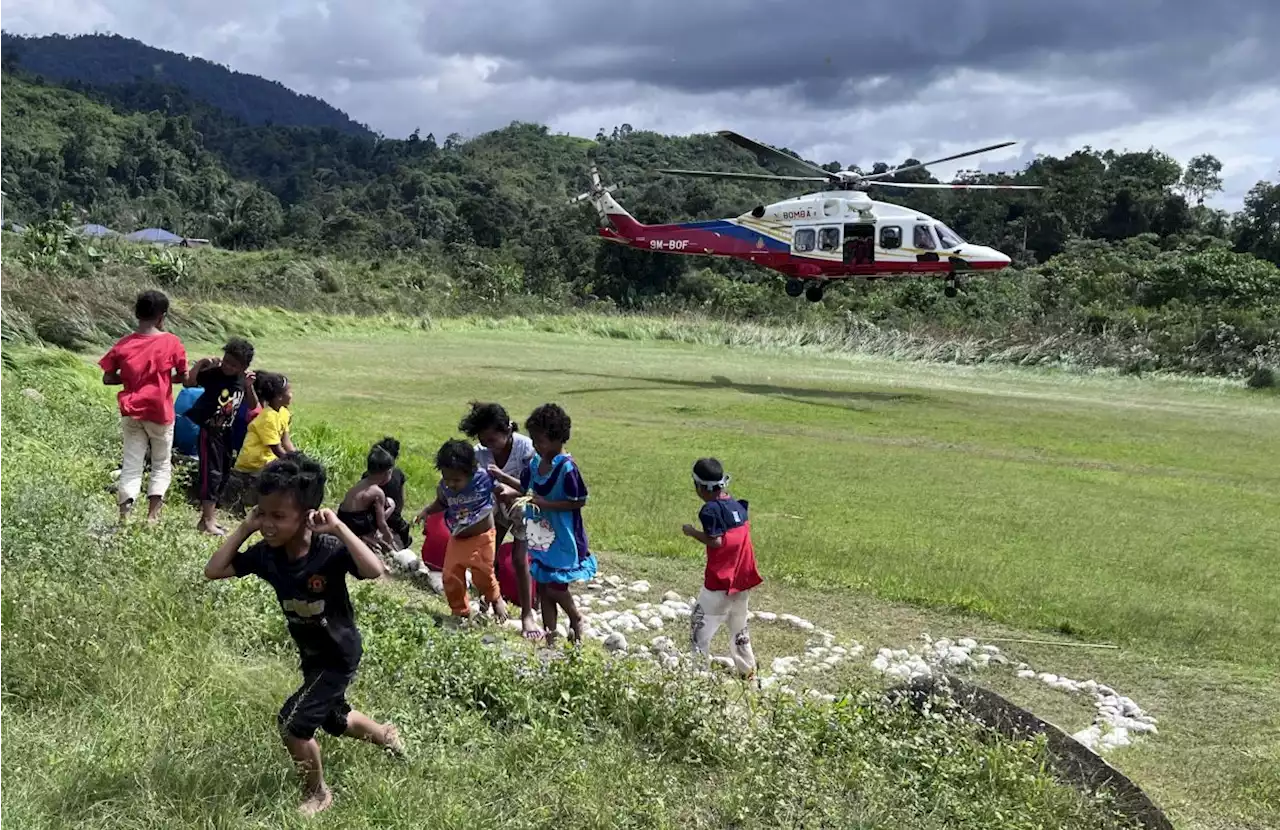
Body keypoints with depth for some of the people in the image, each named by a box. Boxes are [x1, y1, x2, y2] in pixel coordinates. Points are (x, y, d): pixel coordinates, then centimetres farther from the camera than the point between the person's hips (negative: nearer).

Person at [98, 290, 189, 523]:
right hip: (160, 412, -2)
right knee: (162, 463, 12)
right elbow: (183, 376, -4)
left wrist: (131, 377, 12)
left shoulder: (124, 344, -2)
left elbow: (108, 378, 0)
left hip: (132, 412, 2)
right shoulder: (171, 342, -9)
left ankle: (124, 516, -1)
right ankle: (153, 514, 1)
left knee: (131, 464, 7)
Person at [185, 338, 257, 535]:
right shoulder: (214, 373, -15)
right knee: (212, 474, -9)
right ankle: (208, 522, -5)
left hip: (227, 432, 7)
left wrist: (249, 387, -11)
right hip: (209, 431, -7)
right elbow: (189, 382, -28)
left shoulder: (242, 380, 1)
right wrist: (200, 363, -36)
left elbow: (253, 406, 4)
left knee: (222, 476, 13)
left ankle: (208, 517, 24)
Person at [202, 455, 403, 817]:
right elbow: (213, 571, -16)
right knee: (335, 721, 27)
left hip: (340, 654, -7)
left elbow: (373, 570, -49)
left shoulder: (330, 550, -33)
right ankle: (387, 733, 59)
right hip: (311, 654, 7)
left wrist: (339, 528, -45)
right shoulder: (266, 553, -17)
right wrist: (246, 527, -22)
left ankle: (319, 793, 16)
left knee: (292, 722, -11)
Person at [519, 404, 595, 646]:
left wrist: (545, 504, -22)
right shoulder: (535, 463, 1)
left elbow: (579, 501, -17)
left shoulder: (567, 467, -20)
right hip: (541, 535, 7)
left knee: (555, 587, -2)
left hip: (562, 538, -7)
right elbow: (523, 489, 12)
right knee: (542, 586, 12)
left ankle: (576, 619, 27)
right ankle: (549, 635, 25)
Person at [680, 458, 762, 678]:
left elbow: (716, 541, -22)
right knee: (739, 624, 19)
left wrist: (692, 532, -9)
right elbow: (743, 531, 8)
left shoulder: (710, 509, -16)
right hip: (743, 577, 7)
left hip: (720, 579, -7)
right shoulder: (738, 505, 5)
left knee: (701, 622, 3)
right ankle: (747, 670, 24)